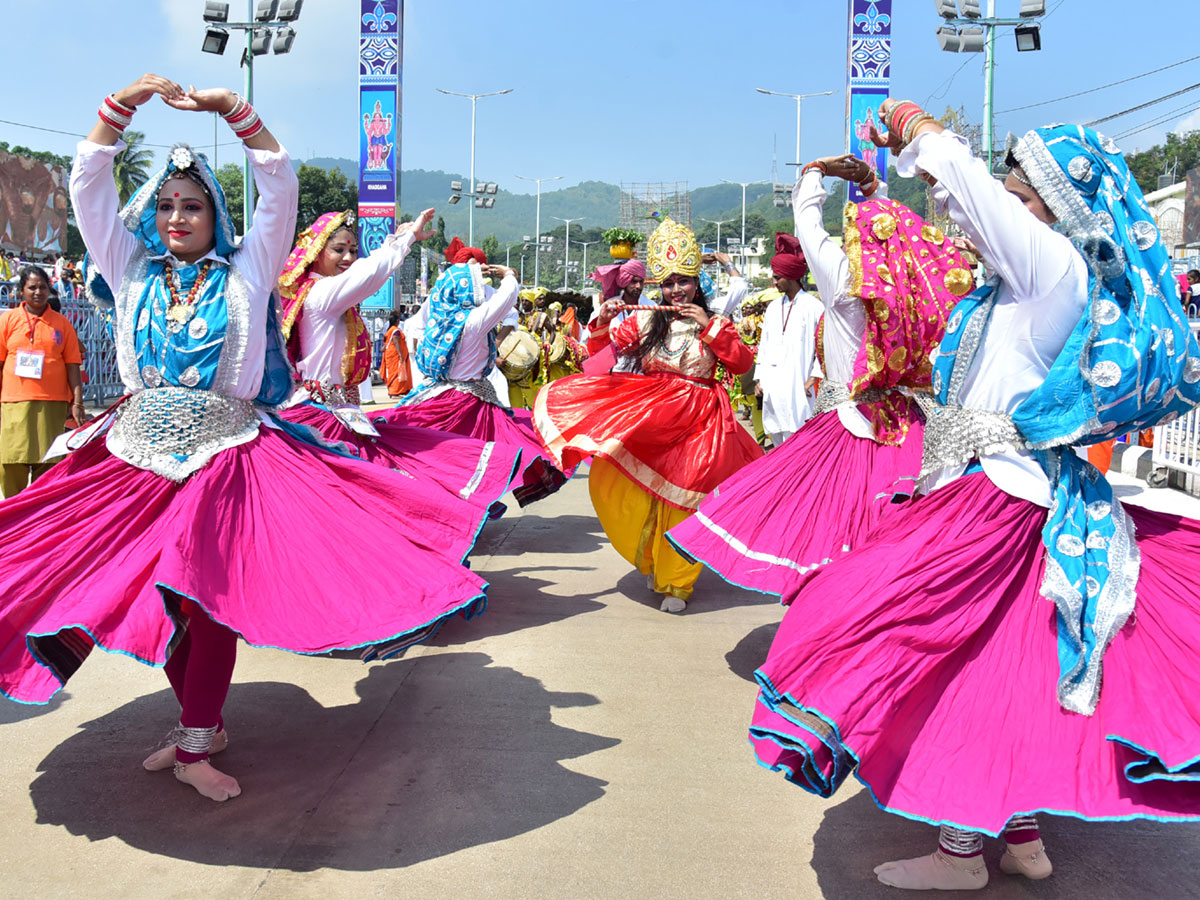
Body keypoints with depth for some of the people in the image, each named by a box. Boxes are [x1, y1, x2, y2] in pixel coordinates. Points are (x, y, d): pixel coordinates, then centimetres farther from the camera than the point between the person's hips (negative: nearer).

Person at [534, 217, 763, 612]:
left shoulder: (715, 325, 6)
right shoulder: (646, 321, 7)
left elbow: (742, 362, -8)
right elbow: (600, 349, 8)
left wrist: (710, 326, -11)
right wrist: (603, 322, -11)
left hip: (696, 421, -2)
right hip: (647, 416, 2)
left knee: (681, 498, -4)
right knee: (611, 483, -5)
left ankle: (676, 582, 13)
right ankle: (650, 560, 20)